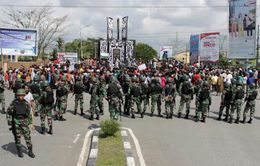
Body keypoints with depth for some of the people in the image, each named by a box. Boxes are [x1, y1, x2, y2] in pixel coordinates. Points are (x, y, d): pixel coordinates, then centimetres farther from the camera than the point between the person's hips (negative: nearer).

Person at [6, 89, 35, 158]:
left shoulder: (26, 103, 2)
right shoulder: (13, 103, -5)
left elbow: (29, 113, 10)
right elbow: (8, 112, 2)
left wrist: (30, 122, 9)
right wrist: (9, 121, -5)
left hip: (24, 121, 2)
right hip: (16, 122, -1)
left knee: (27, 136, 0)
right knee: (17, 137, 5)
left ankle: (30, 151, 9)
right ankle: (19, 151, 19)